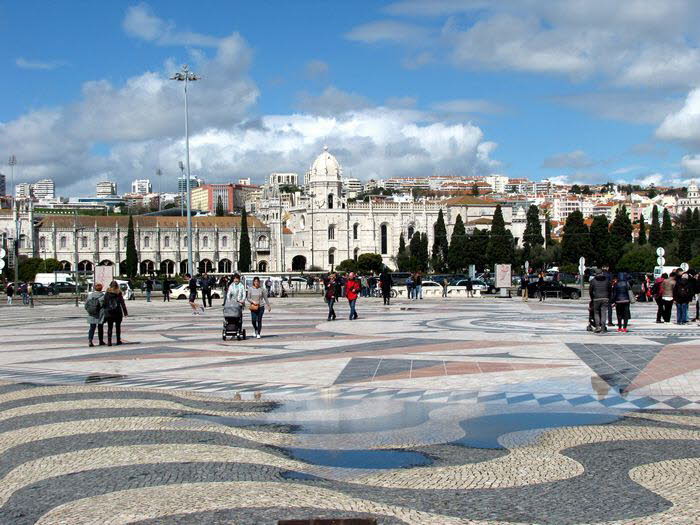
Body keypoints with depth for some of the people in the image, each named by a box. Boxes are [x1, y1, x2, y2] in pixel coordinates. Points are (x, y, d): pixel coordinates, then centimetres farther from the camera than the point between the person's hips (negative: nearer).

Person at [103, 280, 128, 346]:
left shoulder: (107, 294, -1)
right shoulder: (119, 294, -3)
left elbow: (104, 304, -1)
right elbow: (122, 304, -3)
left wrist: (105, 313, 4)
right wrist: (125, 312, 2)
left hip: (109, 314, 0)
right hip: (118, 313, 0)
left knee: (109, 328, 3)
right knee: (118, 327, 12)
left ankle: (109, 341, -5)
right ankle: (118, 341, 15)